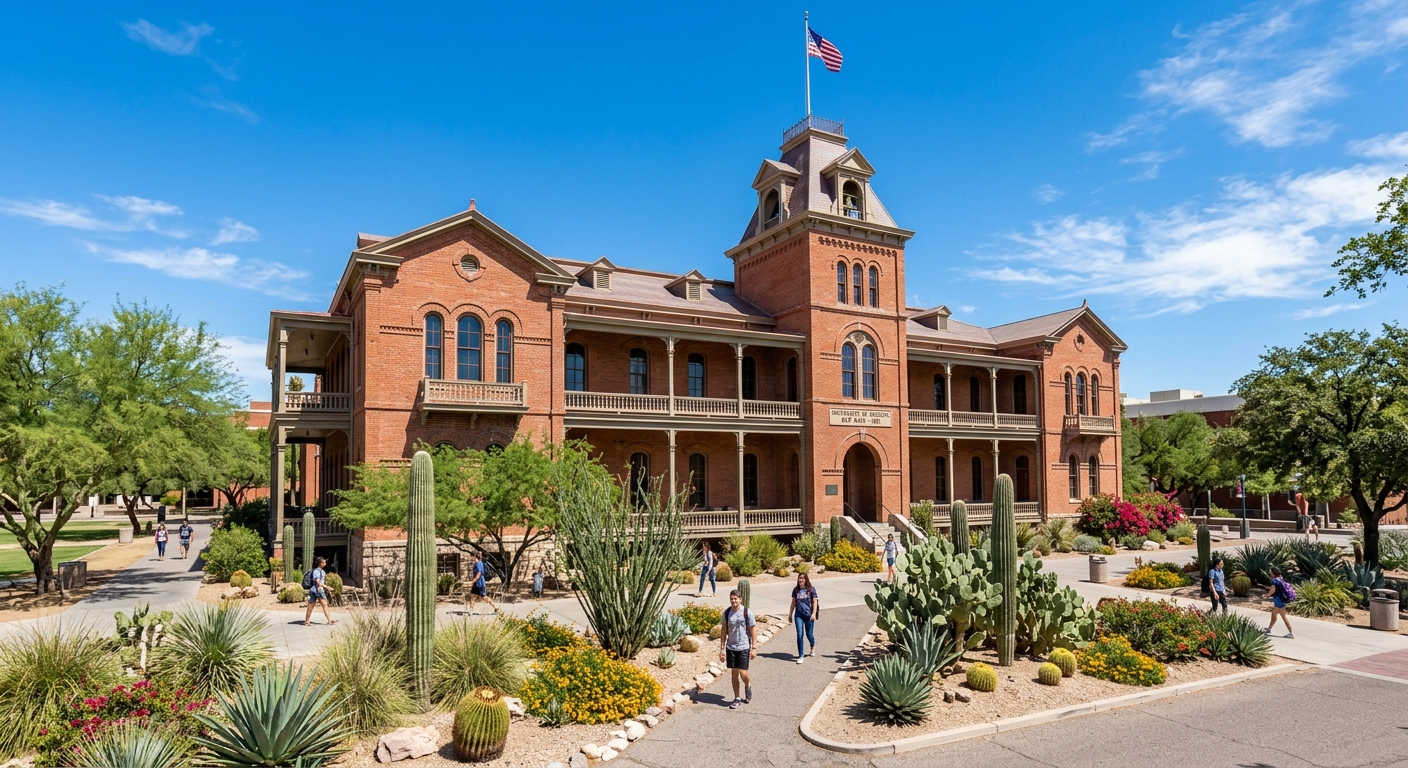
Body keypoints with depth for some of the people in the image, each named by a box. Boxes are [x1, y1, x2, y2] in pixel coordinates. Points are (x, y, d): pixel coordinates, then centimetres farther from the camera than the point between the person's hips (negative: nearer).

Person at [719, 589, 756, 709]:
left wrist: (754, 648, -7)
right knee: (734, 673, 8)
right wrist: (722, 649, 1)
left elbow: (753, 630, -5)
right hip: (731, 647, 3)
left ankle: (748, 686, 26)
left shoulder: (747, 612, -10)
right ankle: (737, 699, 20)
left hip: (744, 647, -3)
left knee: (743, 674, -6)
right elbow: (724, 631, 5)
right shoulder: (726, 613, -1)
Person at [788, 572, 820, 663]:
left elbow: (815, 601, -2)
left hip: (809, 615, -2)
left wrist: (814, 613, -11)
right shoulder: (796, 590, 6)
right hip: (798, 615, 2)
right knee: (799, 635, -5)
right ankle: (801, 656, 1)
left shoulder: (811, 589, -2)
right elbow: (793, 602, 12)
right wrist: (790, 614, 13)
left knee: (809, 634, 7)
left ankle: (813, 647, 40)